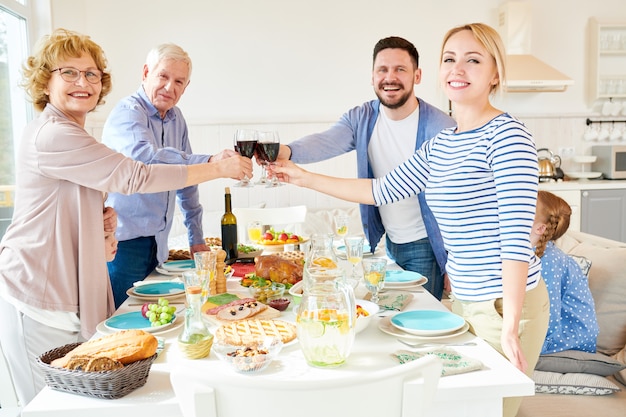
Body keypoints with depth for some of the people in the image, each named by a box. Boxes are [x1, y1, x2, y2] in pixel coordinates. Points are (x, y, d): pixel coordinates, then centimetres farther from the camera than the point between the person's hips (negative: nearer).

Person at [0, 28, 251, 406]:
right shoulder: (52, 135, -17)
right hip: (41, 299, -9)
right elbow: (134, 176, -21)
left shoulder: (70, 134, 16)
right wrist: (219, 168, -15)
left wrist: (102, 222, 2)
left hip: (70, 291, 9)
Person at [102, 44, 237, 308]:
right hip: (123, 243, -7)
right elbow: (144, 158, -34)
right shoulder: (128, 112, -12)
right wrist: (210, 163, -44)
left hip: (157, 244, 7)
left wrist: (196, 238, 15)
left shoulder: (176, 118, 11)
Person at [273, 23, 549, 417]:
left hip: (508, 302, -7)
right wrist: (305, 177, 14)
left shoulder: (507, 134, -15)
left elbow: (517, 233, -21)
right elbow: (381, 190, 14)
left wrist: (510, 325, -23)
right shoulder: (439, 145, 8)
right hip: (465, 299, 7)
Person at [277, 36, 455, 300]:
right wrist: (287, 151, -44)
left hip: (425, 247, -5)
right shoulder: (361, 119, -3)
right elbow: (325, 143, -22)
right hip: (388, 242, 5)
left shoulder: (441, 127, -17)